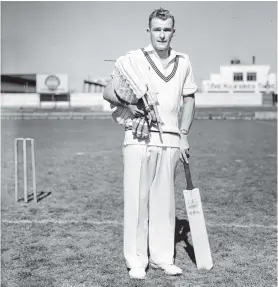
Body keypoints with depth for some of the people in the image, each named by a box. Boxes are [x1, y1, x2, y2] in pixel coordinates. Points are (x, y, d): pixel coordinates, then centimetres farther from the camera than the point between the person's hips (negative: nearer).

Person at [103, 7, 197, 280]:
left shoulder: (183, 62, 10)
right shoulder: (131, 59, 0)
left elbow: (189, 100, 16)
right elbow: (108, 91, 6)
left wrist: (184, 135, 7)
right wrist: (127, 103, -14)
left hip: (170, 140, 3)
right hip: (139, 138, -3)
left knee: (164, 200, 7)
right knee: (137, 198, -2)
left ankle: (162, 257, 18)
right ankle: (136, 260, 8)